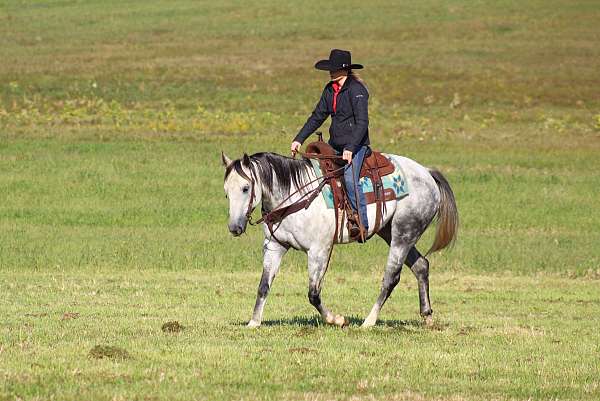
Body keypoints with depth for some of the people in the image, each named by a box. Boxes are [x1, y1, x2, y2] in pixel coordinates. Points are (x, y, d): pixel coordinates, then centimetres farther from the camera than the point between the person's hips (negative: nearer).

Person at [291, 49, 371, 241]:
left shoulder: (356, 90, -14)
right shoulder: (330, 89, 10)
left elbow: (362, 122, -20)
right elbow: (317, 116, 17)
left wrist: (350, 148, -29)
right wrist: (299, 139, 9)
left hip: (356, 145, -9)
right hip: (335, 144, 9)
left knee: (349, 178, -28)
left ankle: (362, 224, -26)